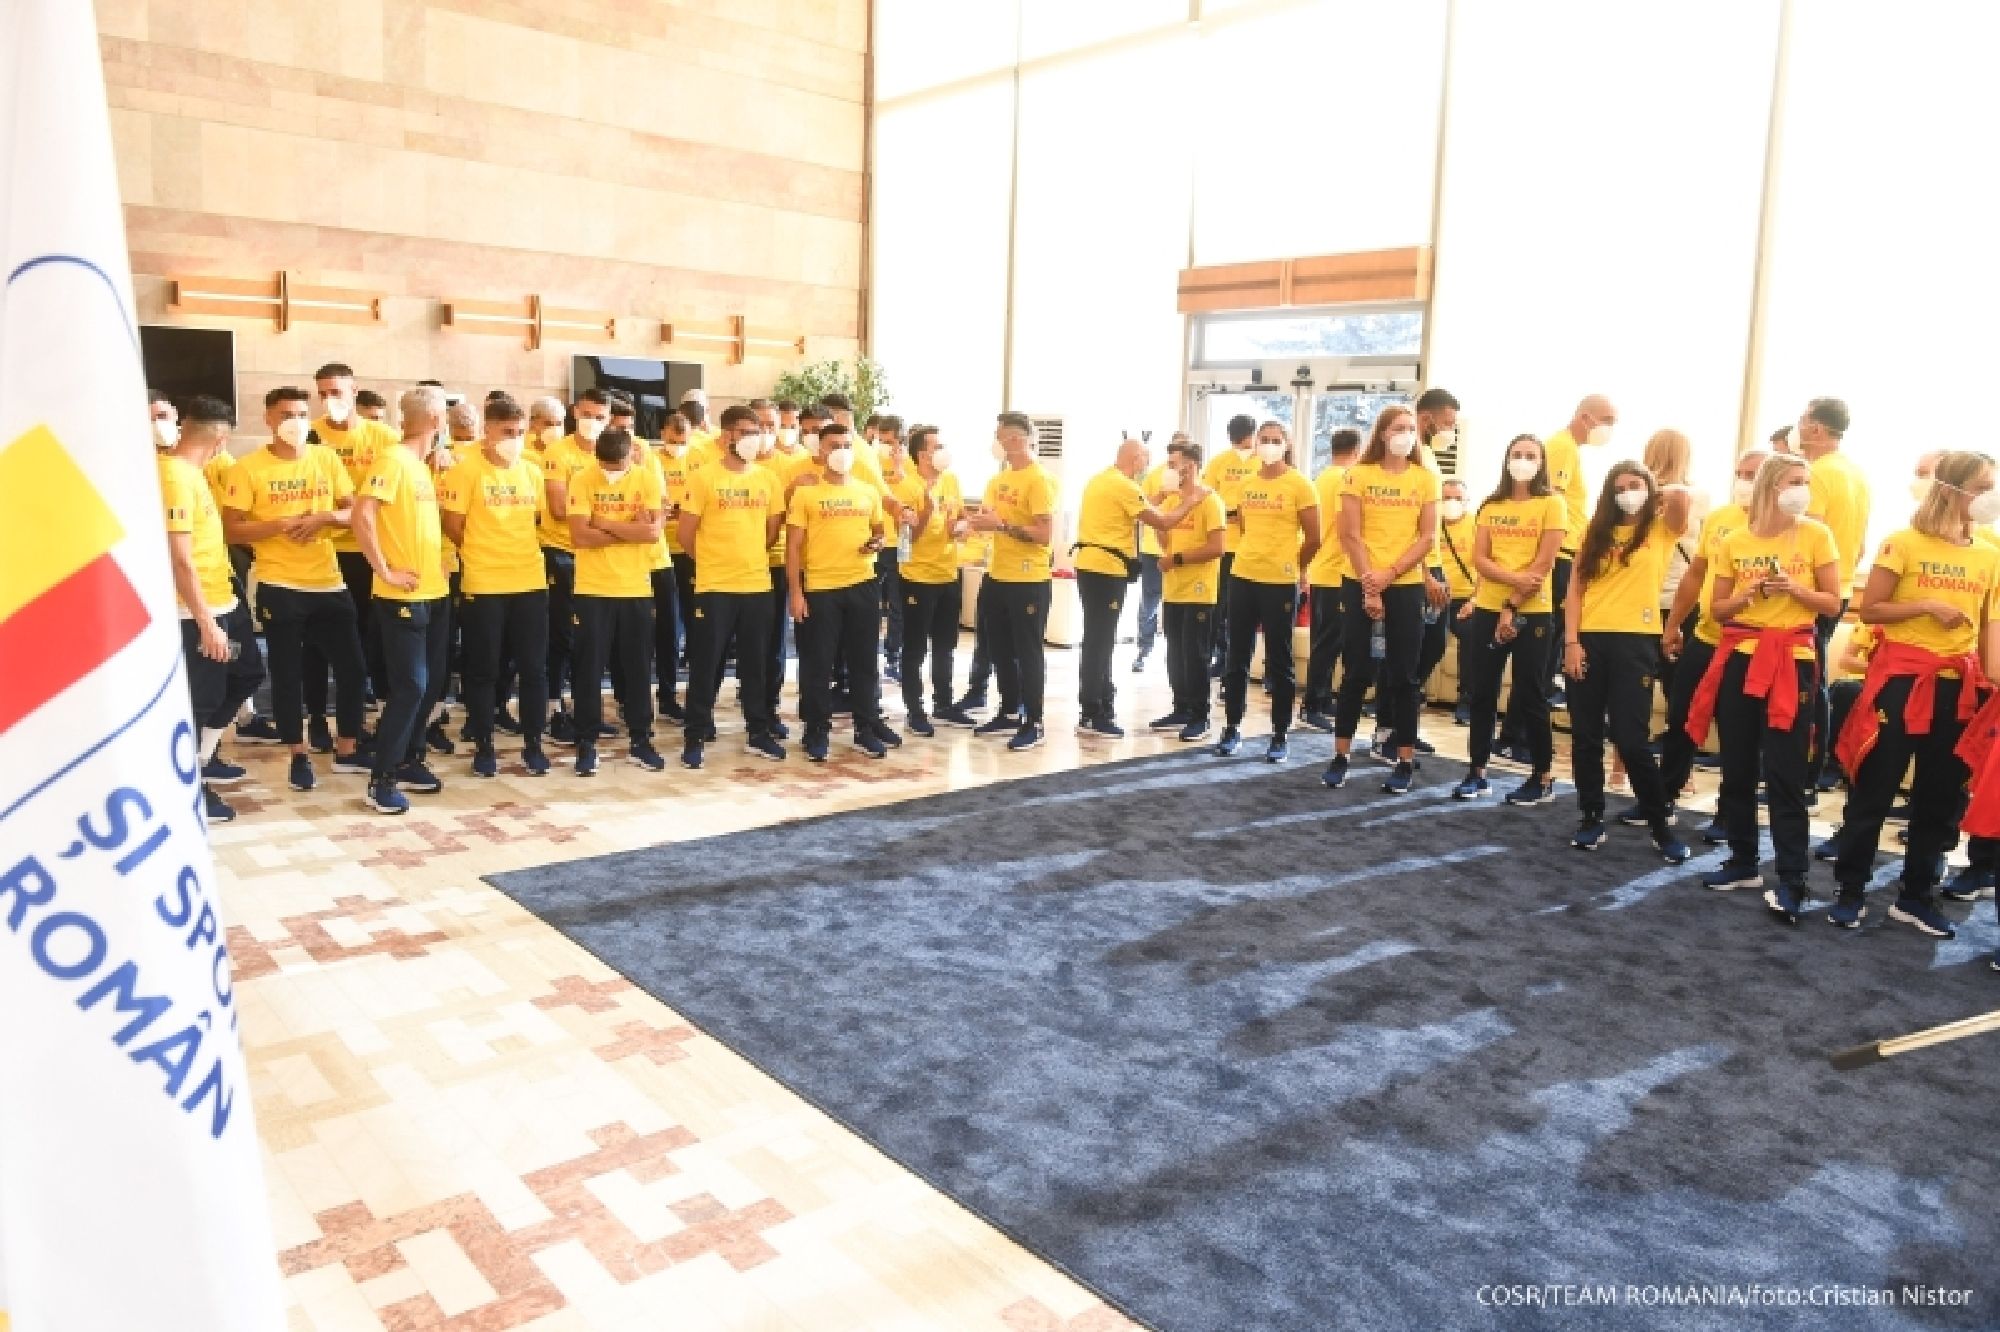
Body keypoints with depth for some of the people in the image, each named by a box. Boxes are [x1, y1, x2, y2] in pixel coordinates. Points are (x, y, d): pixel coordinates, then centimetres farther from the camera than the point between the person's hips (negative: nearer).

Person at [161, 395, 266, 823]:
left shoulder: (187, 470, 8)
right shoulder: (175, 476, -22)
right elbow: (179, 559, -25)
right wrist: (206, 622, -24)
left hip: (222, 600, 10)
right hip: (197, 611, -10)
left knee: (248, 673, 21)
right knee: (201, 698, 1)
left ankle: (204, 759, 35)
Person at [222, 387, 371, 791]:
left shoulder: (327, 458, 7)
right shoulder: (248, 467, -4)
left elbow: (354, 511, 7)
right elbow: (232, 530, -7)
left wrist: (323, 517, -12)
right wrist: (281, 524, -20)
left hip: (329, 583, 4)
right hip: (280, 587, -3)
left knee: (352, 667, 6)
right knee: (288, 674, 4)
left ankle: (346, 750, 21)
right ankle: (299, 756, 18)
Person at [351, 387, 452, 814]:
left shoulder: (421, 465, 14)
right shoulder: (393, 459, -13)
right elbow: (362, 515, -22)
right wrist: (385, 570, -19)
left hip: (434, 592, 9)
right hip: (404, 596, -9)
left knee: (431, 683, 13)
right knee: (410, 686, -8)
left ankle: (409, 761, 25)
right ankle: (382, 780, 0)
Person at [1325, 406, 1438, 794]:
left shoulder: (1426, 479, 4)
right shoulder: (1359, 475, 0)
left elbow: (1428, 537, 0)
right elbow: (1350, 535, -4)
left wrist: (1389, 576, -11)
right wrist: (1369, 587, -10)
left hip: (1407, 587, 1)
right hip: (1360, 585, -1)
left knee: (1402, 676, 4)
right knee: (1355, 673, 3)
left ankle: (1406, 762, 10)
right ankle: (1340, 755, 12)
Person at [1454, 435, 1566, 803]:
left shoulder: (1552, 503, -2)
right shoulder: (1491, 506, 10)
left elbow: (1543, 563, -9)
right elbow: (1479, 559, 1)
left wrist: (1512, 608, -14)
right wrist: (1514, 579, -17)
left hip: (1531, 612, -4)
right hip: (1487, 609, 4)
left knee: (1529, 696, 0)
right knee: (1480, 692, 6)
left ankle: (1543, 778, 11)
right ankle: (1477, 772, 16)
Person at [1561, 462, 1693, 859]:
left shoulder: (1662, 530, 4)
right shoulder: (1596, 532, 11)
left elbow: (1681, 495, -18)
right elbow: (1575, 589, 7)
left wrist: (1658, 499, 5)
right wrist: (1571, 641, -3)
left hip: (1635, 641, -3)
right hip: (1589, 639, 3)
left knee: (1631, 738, -5)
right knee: (1585, 735, 5)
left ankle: (1661, 826, 11)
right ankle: (1592, 819, 17)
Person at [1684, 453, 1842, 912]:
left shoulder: (1816, 535, -1)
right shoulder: (1735, 541, 4)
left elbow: (1832, 603, 1)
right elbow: (1716, 610, 8)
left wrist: (1793, 588, -15)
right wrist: (1748, 594, -11)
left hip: (1791, 661, -3)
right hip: (1738, 658, 3)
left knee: (1784, 774, -7)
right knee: (1736, 769, 8)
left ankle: (1792, 883, -3)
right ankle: (1743, 863, 22)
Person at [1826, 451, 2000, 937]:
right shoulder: (1905, 543, -5)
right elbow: (1868, 610, -4)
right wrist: (1927, 606, -16)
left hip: (1959, 687, 5)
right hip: (1901, 680, -5)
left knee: (1942, 797, 10)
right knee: (1873, 790, 0)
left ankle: (1916, 897, 22)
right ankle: (1850, 892, 10)